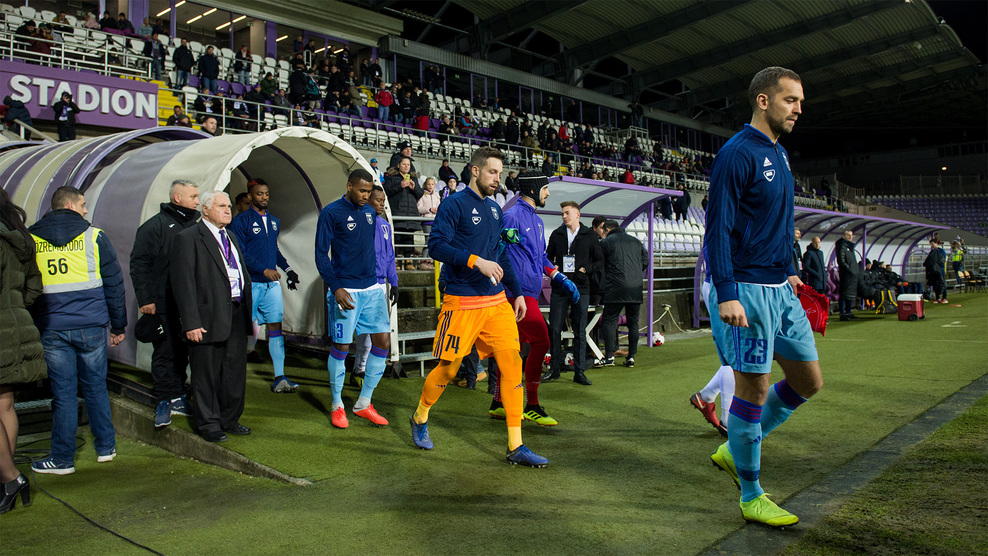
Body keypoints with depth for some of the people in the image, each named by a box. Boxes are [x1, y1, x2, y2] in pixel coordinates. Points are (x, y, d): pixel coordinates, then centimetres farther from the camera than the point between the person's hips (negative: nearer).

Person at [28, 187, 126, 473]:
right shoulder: (94, 236, 0)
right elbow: (114, 284, 2)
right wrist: (118, 325, 10)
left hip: (51, 329, 1)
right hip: (91, 326, -1)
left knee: (63, 394, 6)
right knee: (95, 388, 12)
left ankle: (62, 458, 13)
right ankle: (106, 447, 20)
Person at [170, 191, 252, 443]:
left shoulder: (231, 237, 18)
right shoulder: (188, 238, -6)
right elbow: (183, 283, -12)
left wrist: (247, 313, 13)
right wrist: (191, 322, -18)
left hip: (236, 315, 7)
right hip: (208, 317, -7)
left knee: (235, 371, 13)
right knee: (207, 375, 4)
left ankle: (229, 420, 28)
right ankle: (208, 424, 18)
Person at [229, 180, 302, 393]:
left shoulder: (274, 221, 15)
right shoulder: (240, 221, -5)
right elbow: (240, 253, -12)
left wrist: (287, 269, 17)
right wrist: (264, 270, -19)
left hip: (272, 283, 5)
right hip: (250, 284, -5)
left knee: (275, 326, -1)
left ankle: (279, 378, -1)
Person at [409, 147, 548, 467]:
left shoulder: (495, 209, 16)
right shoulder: (454, 204, -5)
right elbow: (436, 245, -15)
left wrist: (517, 293, 18)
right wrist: (476, 261, -22)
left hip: (497, 302, 6)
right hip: (462, 302, -6)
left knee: (512, 363, -3)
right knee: (449, 368, 4)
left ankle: (515, 447, 2)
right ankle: (420, 418, 33)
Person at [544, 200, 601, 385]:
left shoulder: (590, 236, 6)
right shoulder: (556, 234, 11)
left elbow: (599, 260, 8)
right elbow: (548, 257, 18)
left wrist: (587, 270, -8)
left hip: (581, 288, -2)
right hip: (559, 288, 2)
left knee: (580, 331, 2)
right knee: (554, 329, 1)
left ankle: (579, 372, 8)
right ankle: (554, 368, 13)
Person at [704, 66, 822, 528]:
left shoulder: (778, 153, 16)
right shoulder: (737, 154, -12)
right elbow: (718, 228, -17)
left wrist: (788, 269, 20)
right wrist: (726, 295, -22)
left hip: (780, 289, 9)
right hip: (746, 290, -9)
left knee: (808, 381, 12)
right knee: (754, 389, -2)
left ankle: (734, 451, 27)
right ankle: (751, 497, 14)